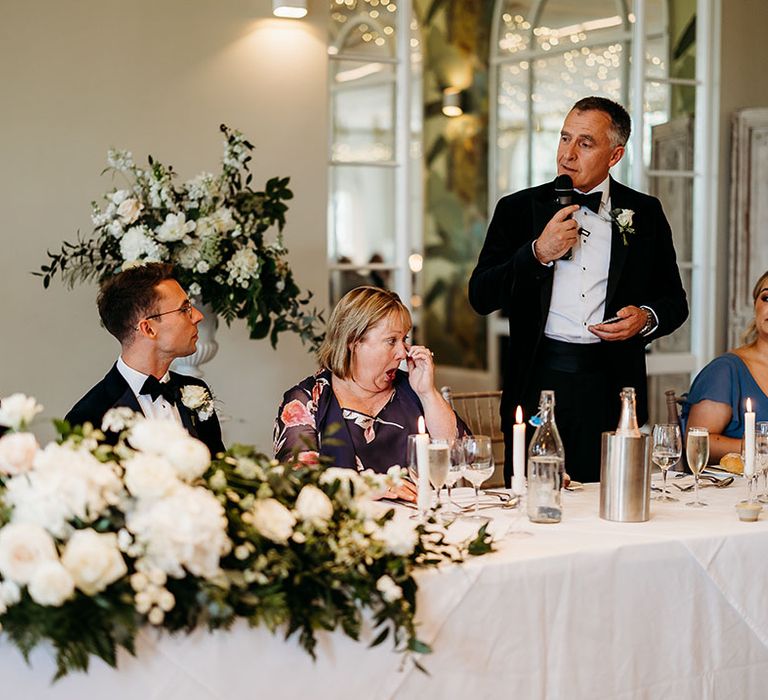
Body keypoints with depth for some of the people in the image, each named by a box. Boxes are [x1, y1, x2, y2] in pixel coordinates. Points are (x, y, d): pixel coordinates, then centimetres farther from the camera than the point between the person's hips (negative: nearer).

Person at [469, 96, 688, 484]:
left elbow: (675, 300, 15)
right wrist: (539, 253, -10)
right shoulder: (518, 209, 7)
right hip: (539, 379, 0)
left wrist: (647, 317, -6)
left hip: (612, 384, 0)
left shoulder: (645, 214, 9)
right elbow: (481, 296, 1)